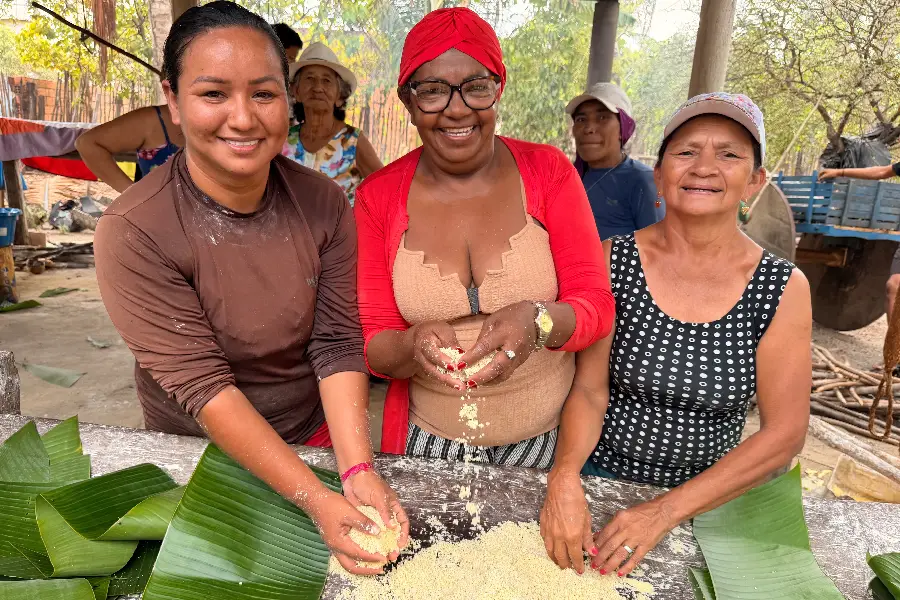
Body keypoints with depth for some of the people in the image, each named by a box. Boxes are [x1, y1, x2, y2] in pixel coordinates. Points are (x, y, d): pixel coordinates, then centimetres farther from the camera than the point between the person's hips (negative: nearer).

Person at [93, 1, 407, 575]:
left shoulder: (323, 204, -14)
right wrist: (316, 499, -30)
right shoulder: (134, 232, -24)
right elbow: (204, 387, -26)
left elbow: (338, 344, -15)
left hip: (316, 433, 3)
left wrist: (358, 471, -26)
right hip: (200, 453, -2)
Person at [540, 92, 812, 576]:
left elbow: (785, 434, -13)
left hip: (710, 495, 1)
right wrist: (565, 475, -30)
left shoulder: (783, 289, -11)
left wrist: (665, 512, -20)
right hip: (600, 474, 0)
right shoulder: (614, 261, -12)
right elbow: (589, 389, -12)